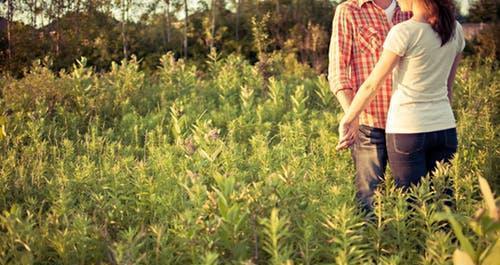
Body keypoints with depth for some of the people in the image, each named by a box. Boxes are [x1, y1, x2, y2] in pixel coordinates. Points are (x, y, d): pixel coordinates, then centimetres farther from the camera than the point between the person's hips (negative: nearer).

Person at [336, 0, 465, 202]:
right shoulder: (454, 29, 5)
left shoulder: (404, 33, -13)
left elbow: (372, 85, -8)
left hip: (407, 130, -5)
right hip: (445, 128, 6)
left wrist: (348, 120, 3)